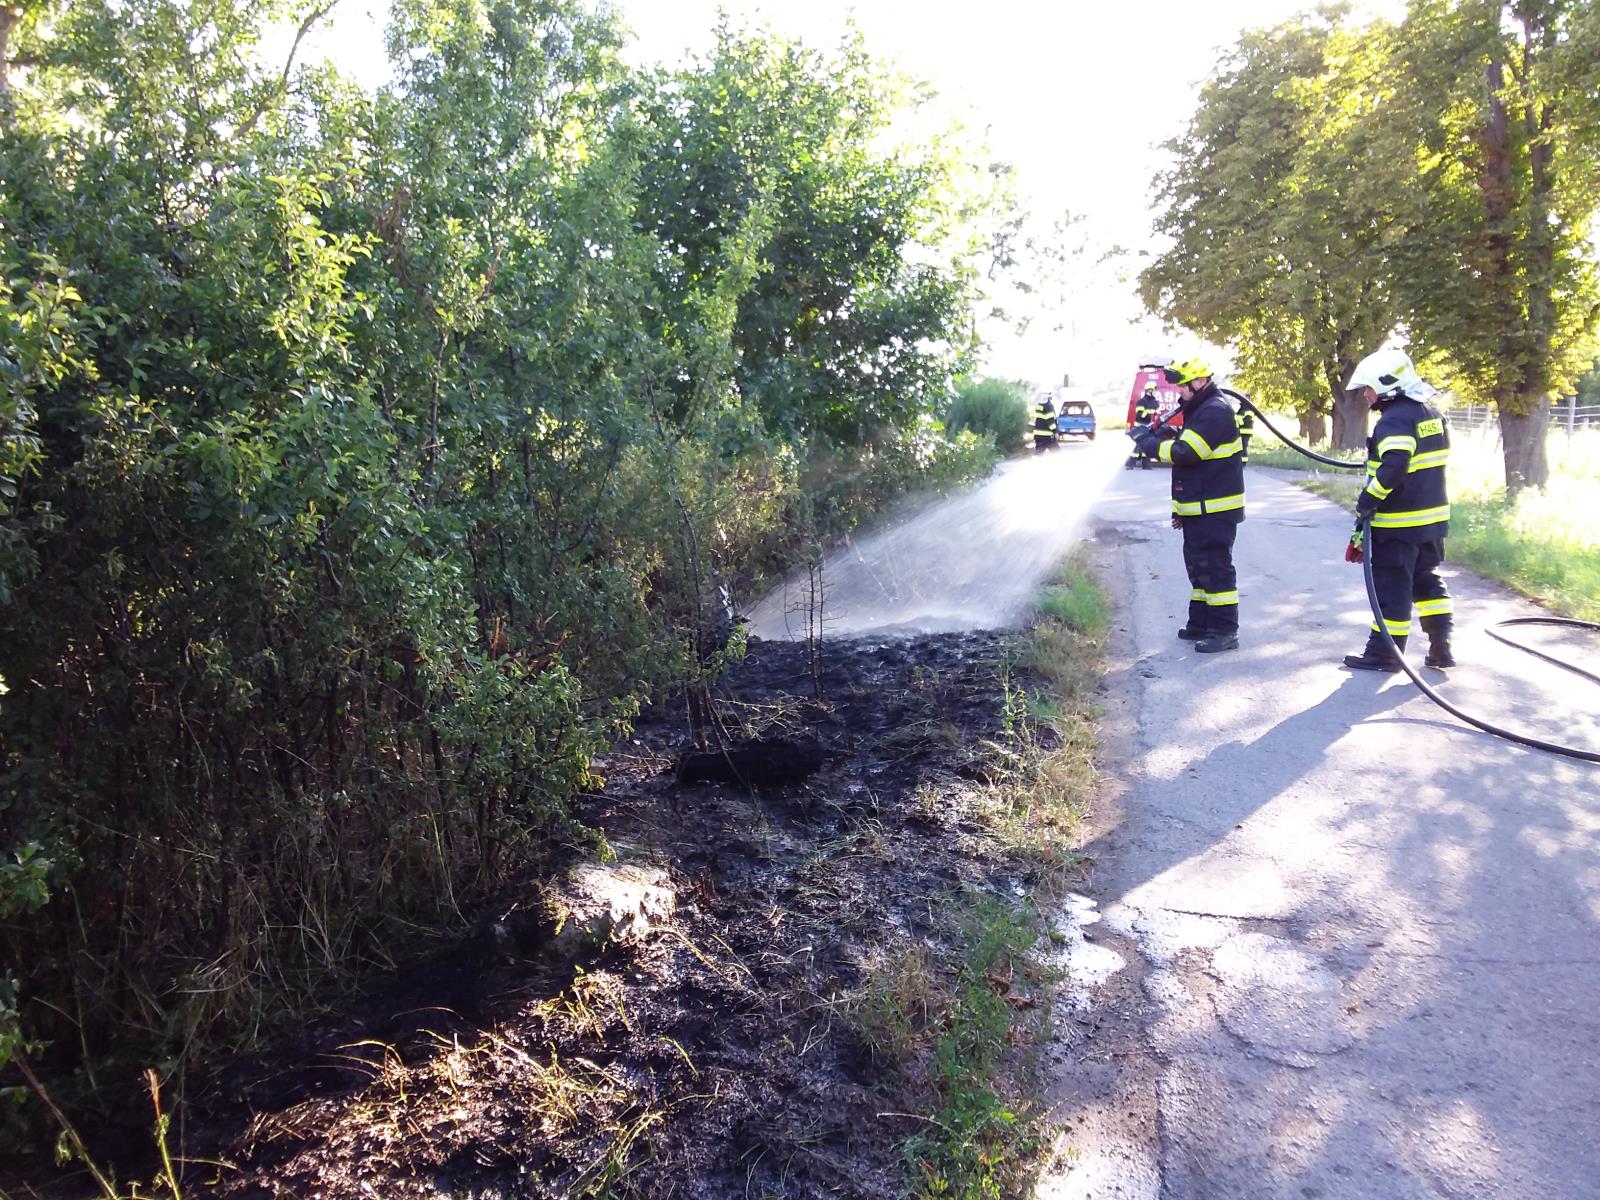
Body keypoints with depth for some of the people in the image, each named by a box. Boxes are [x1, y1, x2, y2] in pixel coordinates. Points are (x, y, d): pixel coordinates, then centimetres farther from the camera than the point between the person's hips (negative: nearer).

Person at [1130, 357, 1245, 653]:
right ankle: (1200, 623, 24)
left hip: (1216, 511, -11)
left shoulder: (1215, 412, -17)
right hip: (1198, 510, 11)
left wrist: (1150, 443, -12)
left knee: (1215, 568, -8)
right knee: (1198, 566, 15)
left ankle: (1225, 631, -3)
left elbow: (1185, 453, -26)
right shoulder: (1198, 410, 18)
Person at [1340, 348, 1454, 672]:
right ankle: (1441, 646, 20)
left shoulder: (1395, 420, -20)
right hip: (1433, 518, 9)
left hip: (1398, 523, -9)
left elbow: (1393, 468, -31)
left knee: (1391, 587, 0)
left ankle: (1385, 652, 9)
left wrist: (1367, 501, -23)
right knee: (1427, 580, 19)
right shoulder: (1431, 413, 10)